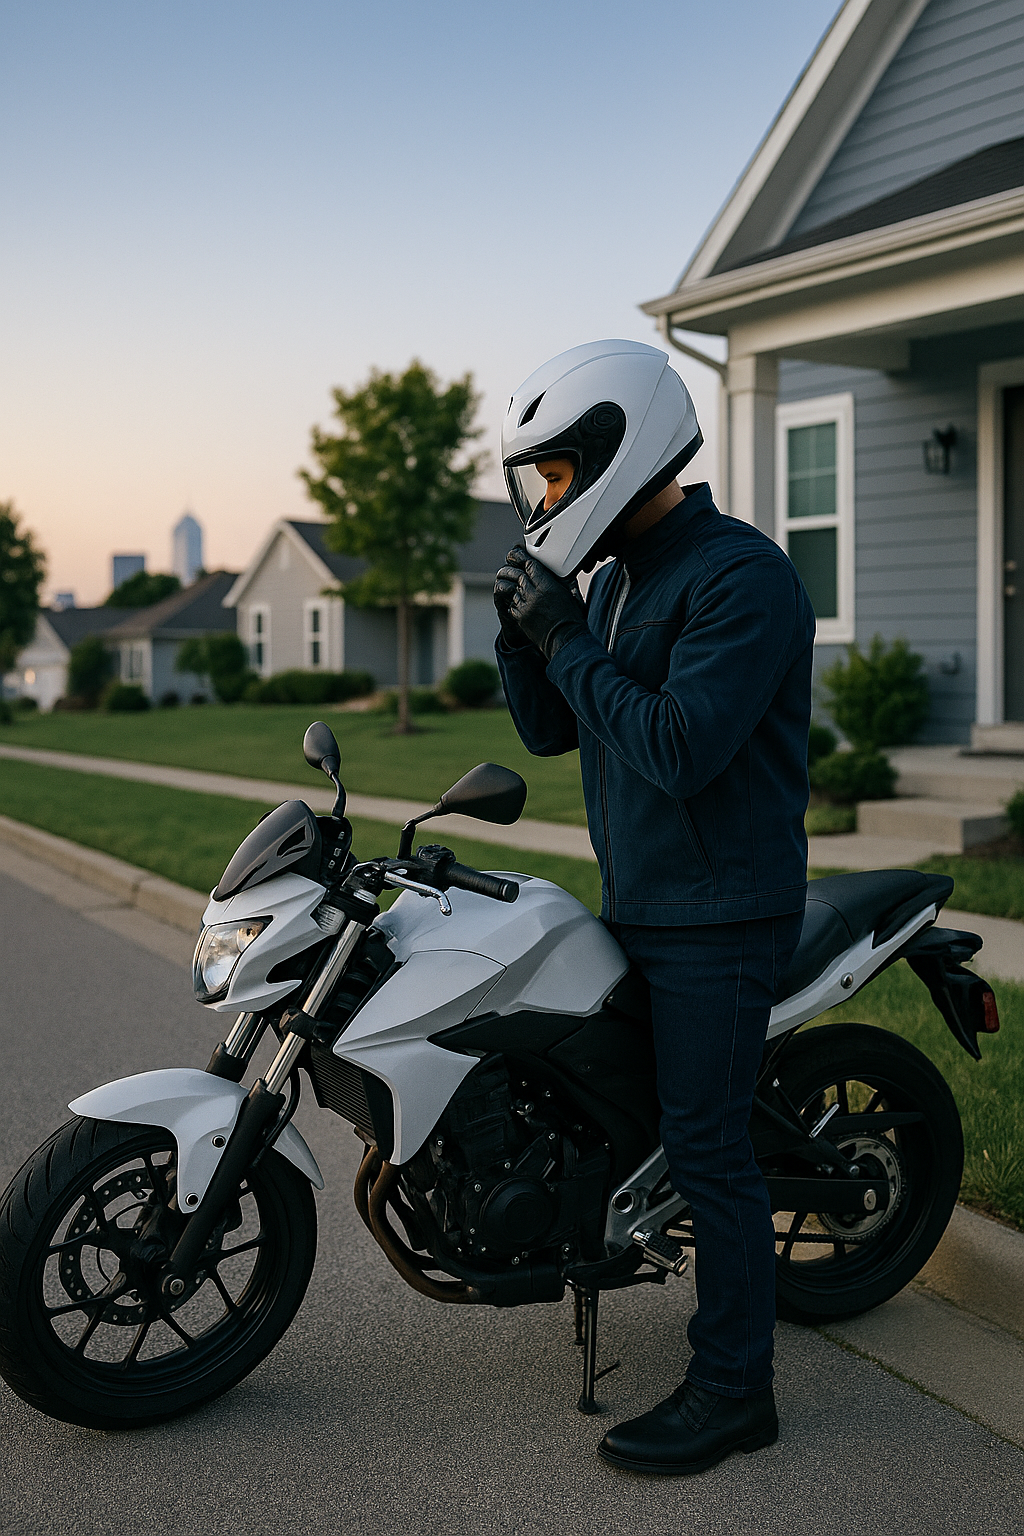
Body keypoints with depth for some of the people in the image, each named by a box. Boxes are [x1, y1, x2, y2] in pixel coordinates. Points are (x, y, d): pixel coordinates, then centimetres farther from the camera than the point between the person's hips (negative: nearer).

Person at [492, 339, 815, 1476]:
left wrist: (569, 642, -20)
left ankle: (734, 1387, 8)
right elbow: (549, 731, 13)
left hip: (719, 916, -9)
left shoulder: (741, 576, -18)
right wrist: (522, 629, -4)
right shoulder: (614, 580, 12)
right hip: (637, 905, 9)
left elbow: (680, 749, -27)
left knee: (704, 1140, -5)